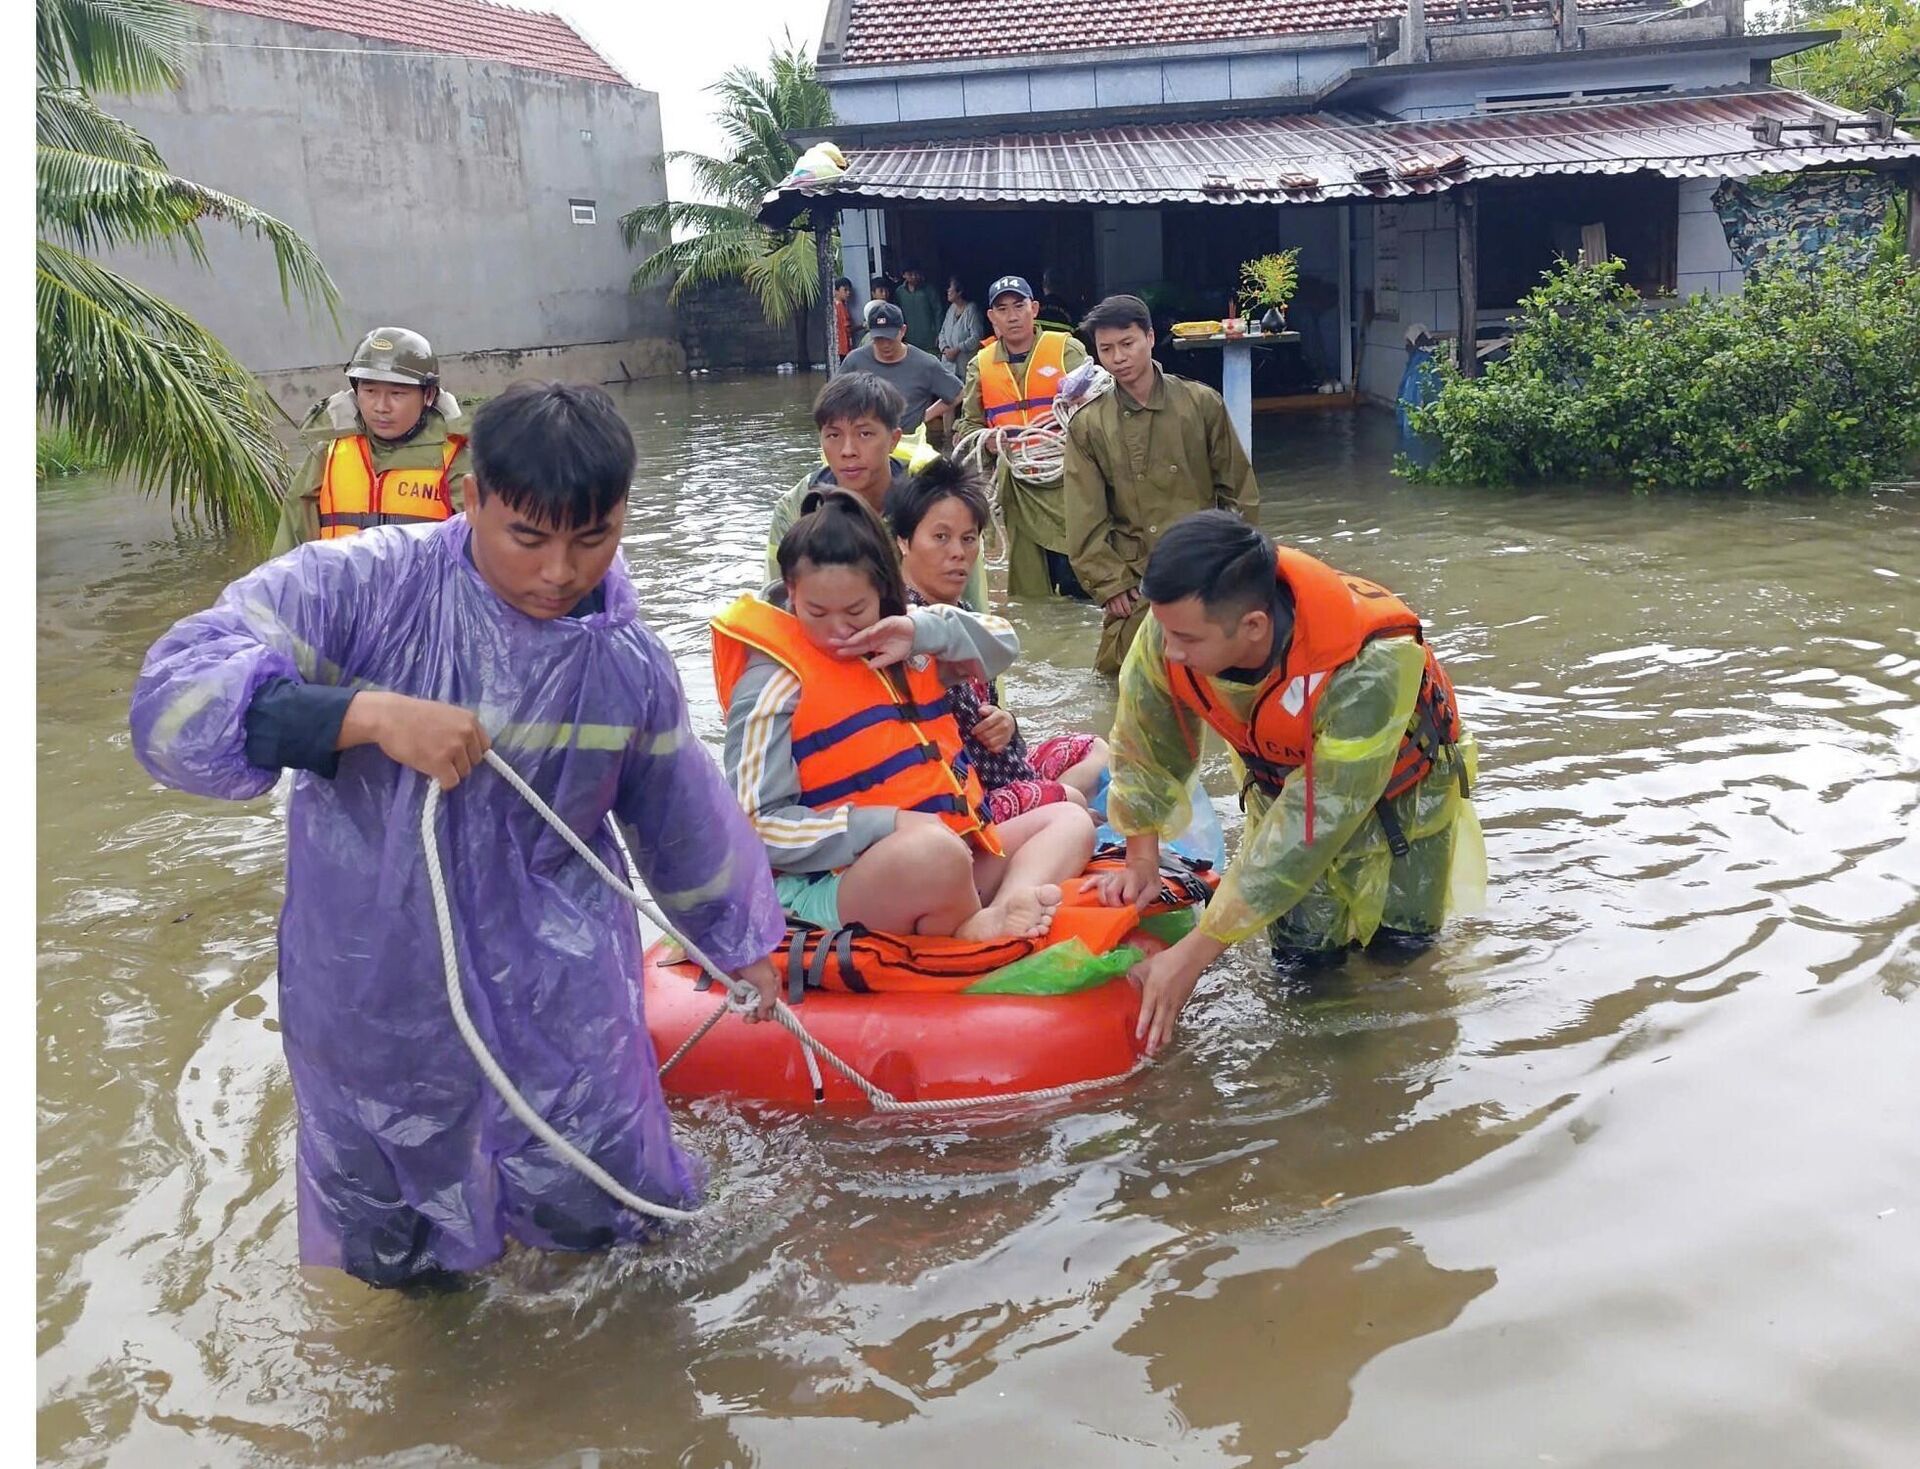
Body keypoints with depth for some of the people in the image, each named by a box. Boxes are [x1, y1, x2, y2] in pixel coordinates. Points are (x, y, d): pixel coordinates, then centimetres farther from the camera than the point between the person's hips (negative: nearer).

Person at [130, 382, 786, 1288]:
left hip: (557, 986, 1)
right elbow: (173, 696, -25)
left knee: (594, 1216, 11)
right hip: (376, 987, -1)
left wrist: (741, 941, 21)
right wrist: (369, 715, -37)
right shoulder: (360, 588, -17)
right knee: (397, 1259, 16)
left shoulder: (628, 662, -5)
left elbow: (685, 820, 10)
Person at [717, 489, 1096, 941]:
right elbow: (756, 827, -13)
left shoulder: (897, 648, 13)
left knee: (1069, 821, 5)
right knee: (934, 852, -39)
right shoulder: (774, 685, -9)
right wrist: (887, 824, -21)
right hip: (839, 884, -9)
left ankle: (999, 916, -24)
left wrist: (925, 630, -4)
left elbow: (1002, 642, 18)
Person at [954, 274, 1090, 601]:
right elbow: (970, 424, 18)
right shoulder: (981, 365, 11)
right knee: (1027, 585, 7)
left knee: (1076, 580, -5)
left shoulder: (1067, 349, 1)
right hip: (1017, 486, 3)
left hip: (1066, 480, -3)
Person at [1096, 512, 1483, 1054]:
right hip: (1281, 778, 3)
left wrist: (1193, 955, -38)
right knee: (1302, 952, -3)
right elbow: (1146, 744, -11)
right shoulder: (1173, 629, -33)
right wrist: (1141, 861, -3)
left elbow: (1310, 828, -40)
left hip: (1397, 784, -3)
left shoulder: (1370, 668, -44)